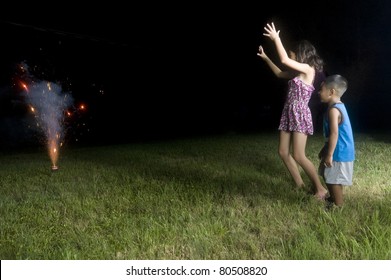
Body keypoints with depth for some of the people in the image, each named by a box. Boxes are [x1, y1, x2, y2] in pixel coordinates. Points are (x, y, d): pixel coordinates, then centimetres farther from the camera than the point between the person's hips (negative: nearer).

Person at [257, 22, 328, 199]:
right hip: (289, 114, 9)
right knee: (283, 152, 7)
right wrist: (266, 58, 30)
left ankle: (320, 188, 1)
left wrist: (276, 39, -15)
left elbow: (284, 60, -21)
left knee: (298, 155, -13)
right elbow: (280, 73, 30)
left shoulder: (308, 69, -10)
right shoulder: (298, 72, 15)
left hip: (300, 115, -9)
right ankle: (300, 185, 18)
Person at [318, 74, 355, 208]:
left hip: (339, 152, -10)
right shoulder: (338, 106, 10)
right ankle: (333, 198, 38)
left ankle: (338, 205, 15)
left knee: (333, 179, 1)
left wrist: (329, 154, -24)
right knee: (328, 176, 22)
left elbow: (334, 133, -27)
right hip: (340, 150, 10)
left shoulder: (333, 110, -23)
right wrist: (325, 150, 23)